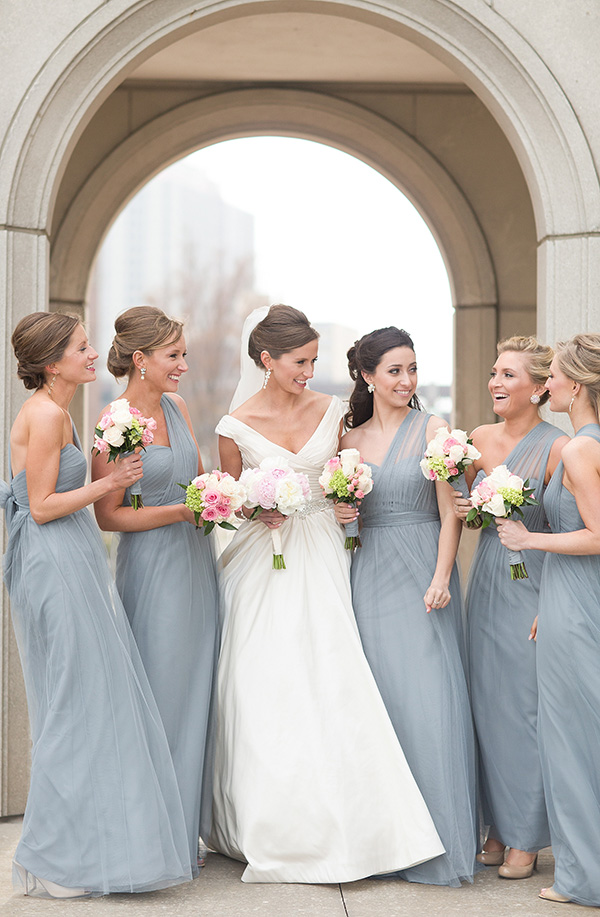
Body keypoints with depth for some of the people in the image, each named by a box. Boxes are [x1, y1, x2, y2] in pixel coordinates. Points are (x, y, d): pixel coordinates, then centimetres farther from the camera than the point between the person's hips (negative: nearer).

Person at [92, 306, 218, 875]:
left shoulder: (176, 406, 9)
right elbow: (108, 516, -11)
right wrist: (179, 512, -19)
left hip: (195, 561, 7)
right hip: (151, 567, -7)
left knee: (195, 692, 11)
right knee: (160, 695, -2)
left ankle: (186, 826, 22)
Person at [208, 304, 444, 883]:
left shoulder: (330, 411, 5)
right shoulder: (237, 426, -4)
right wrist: (258, 509, -14)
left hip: (321, 558, 2)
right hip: (265, 560, -2)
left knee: (331, 678, -5)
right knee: (267, 684, -3)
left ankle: (340, 826, 4)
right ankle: (272, 829, 9)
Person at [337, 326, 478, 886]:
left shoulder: (433, 429, 0)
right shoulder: (350, 438, 10)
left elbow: (449, 513, -4)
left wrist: (441, 578, -14)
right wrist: (338, 515, -3)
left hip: (421, 573, -3)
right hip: (368, 576, 3)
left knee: (428, 698, -8)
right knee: (377, 699, 3)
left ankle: (437, 842, 1)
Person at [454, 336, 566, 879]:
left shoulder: (557, 448, -11)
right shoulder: (481, 439, 8)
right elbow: (459, 502, 21)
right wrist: (462, 509, 0)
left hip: (531, 587, -6)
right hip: (485, 584, 6)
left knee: (524, 707, -1)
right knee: (487, 704, 9)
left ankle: (526, 839, 11)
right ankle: (498, 827, 21)